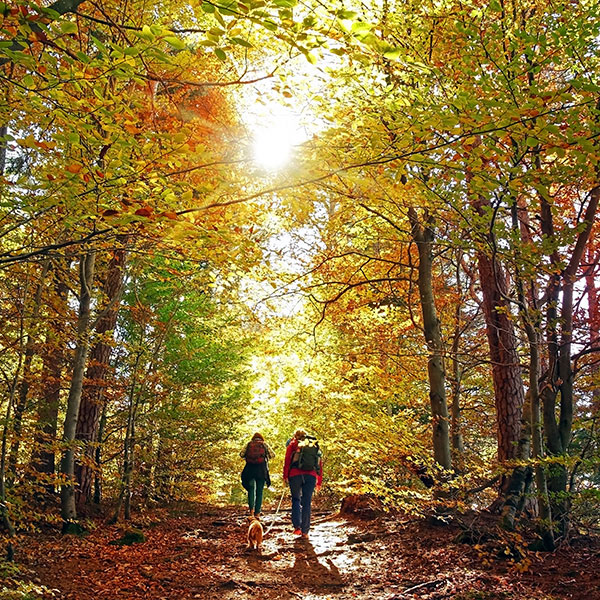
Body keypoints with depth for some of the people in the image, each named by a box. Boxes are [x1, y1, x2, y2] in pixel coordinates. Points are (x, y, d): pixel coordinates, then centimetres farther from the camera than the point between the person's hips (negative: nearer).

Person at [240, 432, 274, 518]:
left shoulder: (249, 444, 9)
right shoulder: (264, 444, 7)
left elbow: (241, 454, 3)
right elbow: (273, 455, 5)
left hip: (250, 469, 1)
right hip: (261, 470, -1)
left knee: (251, 488, 16)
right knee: (259, 491, 5)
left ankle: (251, 508, 2)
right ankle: (257, 512, 3)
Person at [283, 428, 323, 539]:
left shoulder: (293, 444, 17)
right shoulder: (315, 446, 23)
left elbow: (287, 460, 4)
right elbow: (320, 464, 19)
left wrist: (285, 476, 3)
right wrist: (319, 482, 21)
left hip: (295, 474, -1)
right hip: (311, 475, 1)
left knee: (296, 500, 14)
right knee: (307, 502, 5)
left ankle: (297, 526, 1)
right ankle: (305, 531, 4)